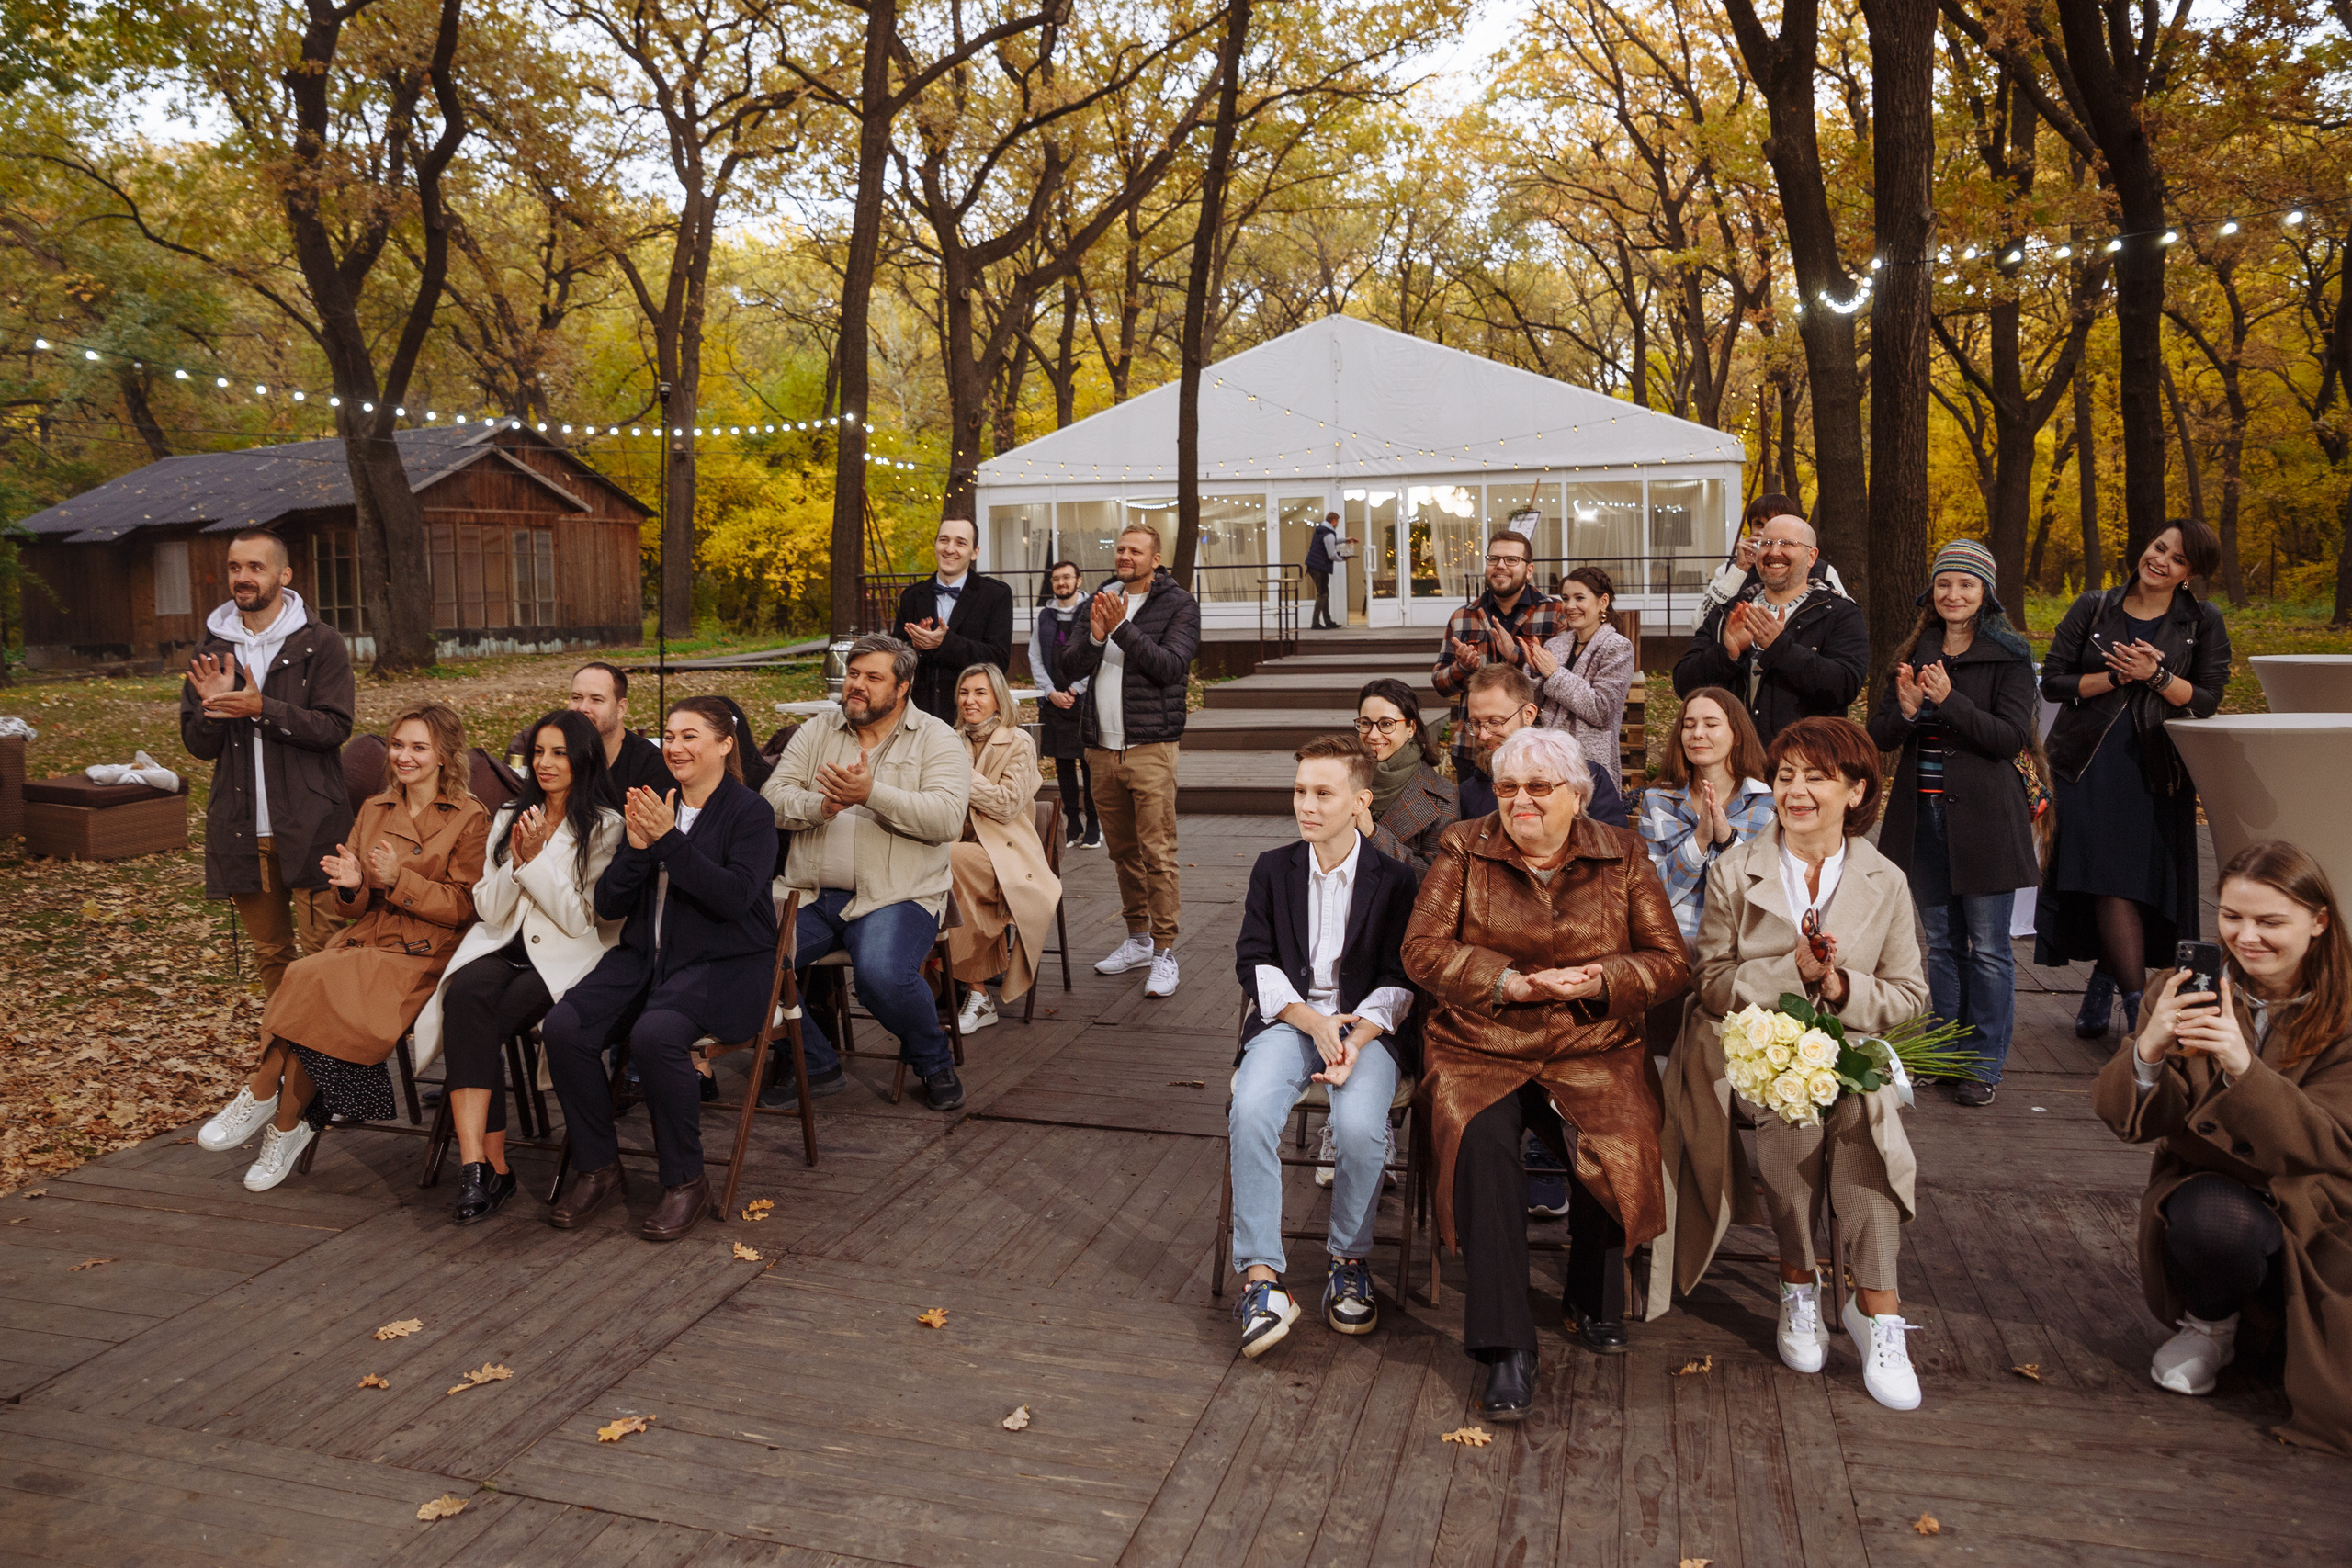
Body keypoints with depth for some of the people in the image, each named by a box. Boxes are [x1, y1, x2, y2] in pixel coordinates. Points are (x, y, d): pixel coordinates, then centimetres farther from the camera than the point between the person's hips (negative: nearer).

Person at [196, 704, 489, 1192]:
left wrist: (396, 879, -16)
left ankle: (263, 1095, -8)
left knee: (316, 984, -28)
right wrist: (353, 884, -6)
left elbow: (463, 906, -5)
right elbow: (355, 908, 17)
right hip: (362, 941, 5)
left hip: (420, 957, -5)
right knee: (311, 984, -28)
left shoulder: (470, 819, 0)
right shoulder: (374, 811, 18)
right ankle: (290, 1124, -17)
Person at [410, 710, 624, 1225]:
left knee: (475, 1025, -28)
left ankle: (477, 1163, -15)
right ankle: (490, 1164, -34)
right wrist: (516, 860, -8)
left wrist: (536, 857, -13)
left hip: (567, 958, -3)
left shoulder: (605, 828, 0)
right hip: (503, 948, 4)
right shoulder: (509, 817, 16)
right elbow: (490, 911, 8)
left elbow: (578, 920, -7)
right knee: (466, 993, -31)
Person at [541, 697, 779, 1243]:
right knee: (563, 1027, -20)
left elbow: (735, 896, -18)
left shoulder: (750, 813, -2)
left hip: (723, 964, -6)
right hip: (645, 956, 6)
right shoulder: (651, 808, 14)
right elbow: (608, 905, 11)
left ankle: (686, 1181, -14)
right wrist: (636, 848, -7)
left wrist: (670, 840, -21)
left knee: (654, 1033, -34)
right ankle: (597, 1166, -1)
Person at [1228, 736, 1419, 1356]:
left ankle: (1350, 1262, -4)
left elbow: (1398, 983, 0)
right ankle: (1260, 1278, -20)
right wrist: (1314, 1023, -11)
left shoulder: (1394, 881, 4)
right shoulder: (1273, 869, 10)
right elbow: (1254, 962, 4)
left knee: (1360, 1125, -31)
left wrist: (1355, 1038, -18)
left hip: (1367, 1027, -1)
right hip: (1287, 1020, 2)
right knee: (1251, 1111, -29)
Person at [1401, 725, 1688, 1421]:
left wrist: (1599, 980, -13)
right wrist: (1507, 981, -15)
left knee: (1615, 1147, -26)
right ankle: (1506, 1345, -23)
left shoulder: (1621, 856, 9)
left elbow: (1670, 961, 6)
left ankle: (1594, 1302, 4)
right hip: (1478, 1050, -1)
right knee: (1481, 1142, -30)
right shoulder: (1463, 850, 6)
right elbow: (1423, 949, -1)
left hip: (1593, 1051, 1)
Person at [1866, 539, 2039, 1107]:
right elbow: (1879, 735, 7)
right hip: (1924, 814, 5)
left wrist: (1949, 702, -23)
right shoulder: (1914, 654, 11)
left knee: (1988, 947, 1)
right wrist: (1905, 711, -14)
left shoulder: (2009, 656, -3)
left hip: (1983, 816, -4)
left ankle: (1986, 1064, 11)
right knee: (1941, 943, 12)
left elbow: (2012, 737, -12)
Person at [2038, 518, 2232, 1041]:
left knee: (2141, 884, 2)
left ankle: (2103, 987, 22)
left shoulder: (2203, 622, 6)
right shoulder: (2093, 610, 6)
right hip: (2090, 764, -1)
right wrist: (2114, 677, -12)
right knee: (2109, 882, -9)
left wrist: (2157, 676, -15)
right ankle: (2139, 1011, -5)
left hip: (2156, 771, 1)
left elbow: (2207, 701, 0)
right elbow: (2052, 680, 1)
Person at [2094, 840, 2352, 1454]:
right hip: (2207, 1190, 1)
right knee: (2211, 1220, -34)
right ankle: (2210, 1326, -2)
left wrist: (2243, 1067, -34)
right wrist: (2149, 1048, -32)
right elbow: (2127, 1118, -10)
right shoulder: (2192, 990, -4)